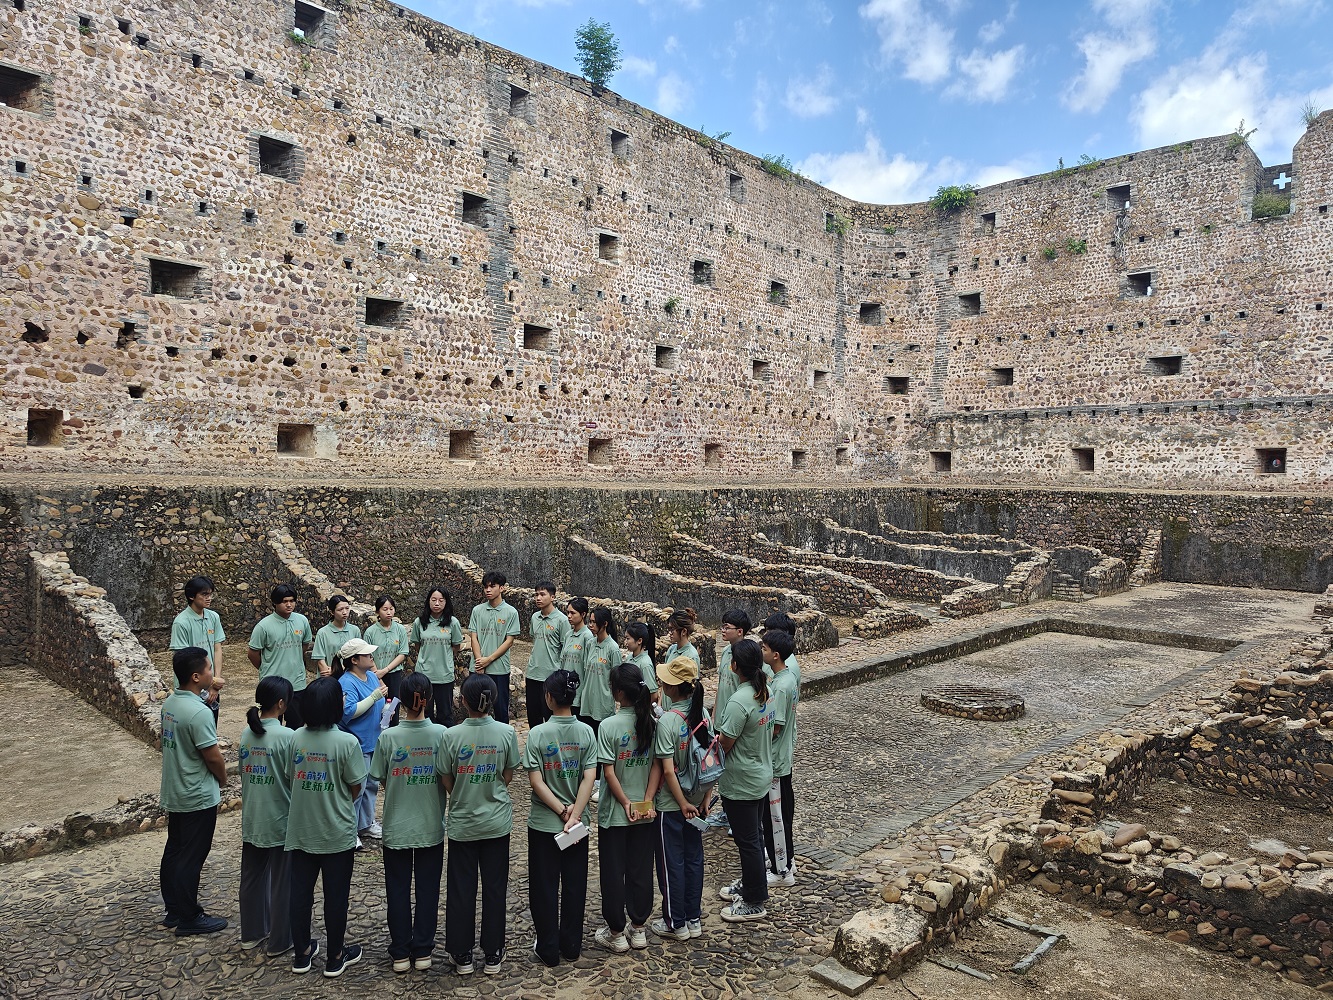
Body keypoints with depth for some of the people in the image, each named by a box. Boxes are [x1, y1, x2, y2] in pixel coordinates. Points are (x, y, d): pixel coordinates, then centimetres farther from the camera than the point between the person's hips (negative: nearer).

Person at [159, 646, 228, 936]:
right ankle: (189, 918, 16)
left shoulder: (170, 703, 0)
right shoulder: (199, 712, -27)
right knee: (191, 858, 4)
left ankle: (173, 910, 31)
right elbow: (213, 757, -21)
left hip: (173, 793, 9)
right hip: (198, 797, -9)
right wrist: (223, 779, -2)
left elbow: (166, 744, 11)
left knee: (174, 851, 18)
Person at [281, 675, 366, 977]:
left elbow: (290, 777, 2)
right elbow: (355, 788, -11)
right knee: (336, 894, 10)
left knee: (300, 891, 17)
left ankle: (302, 953, 31)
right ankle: (335, 957, 23)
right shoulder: (347, 742, -19)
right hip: (337, 833, -4)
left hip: (301, 830, 4)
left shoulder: (296, 738, -8)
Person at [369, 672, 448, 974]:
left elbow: (381, 781, -4)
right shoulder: (440, 734, -14)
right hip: (431, 826, 0)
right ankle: (422, 951, 23)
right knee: (427, 889, 14)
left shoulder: (388, 737, -15)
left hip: (397, 827, 0)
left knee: (398, 890, 14)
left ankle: (400, 953, 25)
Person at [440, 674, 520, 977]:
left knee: (461, 889, 14)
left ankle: (462, 956, 25)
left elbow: (446, 779, -5)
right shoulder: (506, 732, -13)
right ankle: (493, 955, 24)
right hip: (497, 822, 1)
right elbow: (508, 776, -2)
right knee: (495, 888, 14)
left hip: (461, 823, -1)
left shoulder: (452, 735, -16)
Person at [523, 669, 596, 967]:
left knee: (544, 887, 12)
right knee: (574, 885, 15)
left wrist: (563, 812, -12)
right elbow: (589, 778, -14)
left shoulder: (538, 734, -15)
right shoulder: (586, 733, -8)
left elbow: (536, 782, -16)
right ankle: (571, 945, 27)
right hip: (579, 823, 2)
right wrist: (573, 815, -14)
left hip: (543, 823, -2)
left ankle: (548, 949, 22)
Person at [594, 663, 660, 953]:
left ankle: (616, 934, 21)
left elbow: (609, 771, -17)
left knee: (613, 873, 10)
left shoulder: (609, 726, -18)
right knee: (641, 870, 15)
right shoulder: (652, 723, -6)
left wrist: (625, 803, -9)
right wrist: (647, 801, -5)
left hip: (614, 812, -4)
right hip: (645, 811, 4)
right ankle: (638, 929, 26)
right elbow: (657, 766, -6)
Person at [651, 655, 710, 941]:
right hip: (695, 800, 7)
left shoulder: (667, 721, -24)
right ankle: (694, 918, 31)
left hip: (671, 804, -6)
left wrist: (683, 804, -14)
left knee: (671, 863, 9)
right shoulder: (703, 713, -4)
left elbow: (668, 770, -24)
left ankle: (676, 923, 23)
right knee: (694, 858, 18)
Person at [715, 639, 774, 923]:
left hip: (740, 783, -9)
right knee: (752, 836, 23)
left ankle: (754, 903, 20)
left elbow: (724, 746, -23)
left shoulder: (739, 702, -29)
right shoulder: (766, 692, -2)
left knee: (747, 841, 6)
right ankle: (750, 884, 40)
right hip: (761, 776, 9)